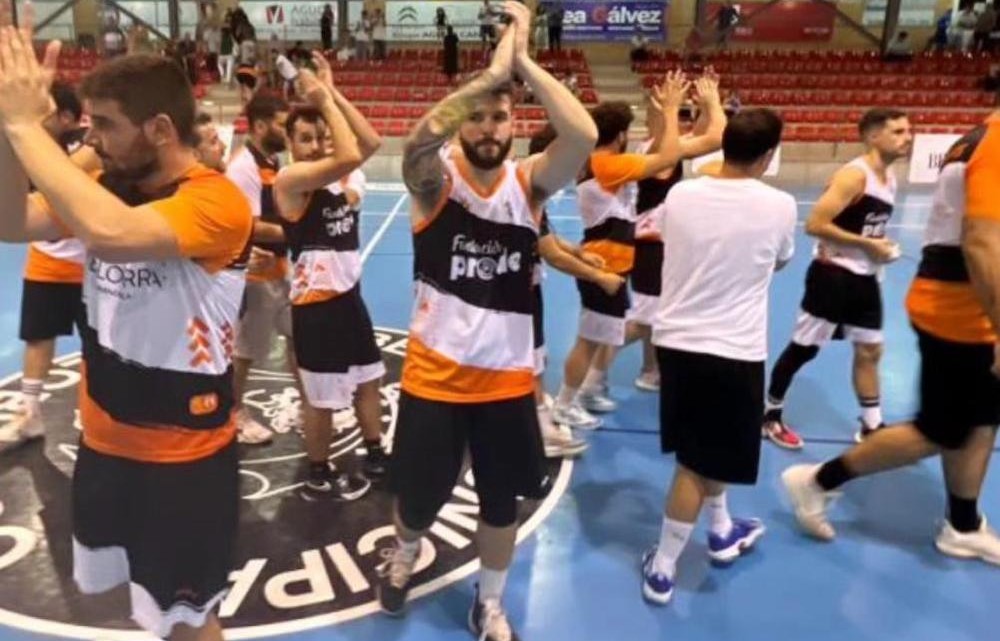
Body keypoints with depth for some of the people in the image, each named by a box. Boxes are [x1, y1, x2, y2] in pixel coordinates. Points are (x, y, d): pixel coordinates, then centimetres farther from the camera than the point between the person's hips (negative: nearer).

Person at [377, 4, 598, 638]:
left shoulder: (530, 182, -5)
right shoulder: (436, 178, -9)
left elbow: (584, 135, -24)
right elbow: (420, 138, -33)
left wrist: (524, 61, -23)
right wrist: (491, 72, -34)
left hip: (507, 375, 2)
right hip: (435, 372, -1)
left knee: (503, 503, 15)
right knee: (419, 496, 16)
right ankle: (405, 556, 52)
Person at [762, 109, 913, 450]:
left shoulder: (889, 177, 9)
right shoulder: (853, 176, -18)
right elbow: (815, 224, -25)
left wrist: (881, 249, 5)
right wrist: (867, 244, -20)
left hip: (864, 277, 9)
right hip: (833, 274, -8)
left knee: (870, 351, 13)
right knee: (803, 349, 3)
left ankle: (872, 427, 25)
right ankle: (771, 416, 19)